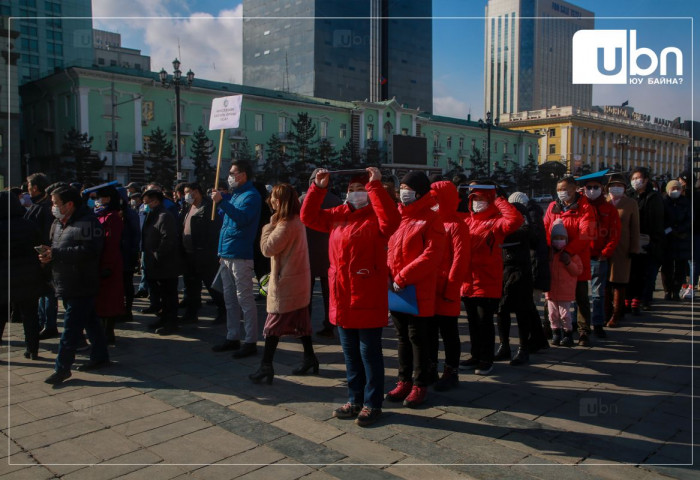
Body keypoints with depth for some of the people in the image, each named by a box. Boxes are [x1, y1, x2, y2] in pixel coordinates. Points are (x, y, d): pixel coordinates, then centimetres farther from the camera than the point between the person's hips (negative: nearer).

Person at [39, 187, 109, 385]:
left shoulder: (88, 222, -15)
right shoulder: (58, 223, 14)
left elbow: (89, 250, -27)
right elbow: (54, 247, 21)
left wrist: (55, 254, -24)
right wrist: (47, 255, -3)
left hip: (81, 286, -9)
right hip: (65, 285, 9)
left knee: (71, 327, -3)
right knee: (90, 322, 17)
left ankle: (62, 368, 5)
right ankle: (100, 357, 27)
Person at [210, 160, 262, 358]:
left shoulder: (251, 195, -10)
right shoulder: (236, 194, 18)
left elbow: (242, 218, -25)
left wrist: (221, 202, -27)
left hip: (240, 256, -9)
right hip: (227, 254, 10)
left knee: (245, 299, -5)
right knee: (230, 299, 14)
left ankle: (250, 342, 0)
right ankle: (232, 338, 23)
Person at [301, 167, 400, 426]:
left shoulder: (375, 217, -10)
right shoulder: (339, 215, 9)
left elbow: (391, 220, -32)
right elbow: (309, 216, 13)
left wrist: (375, 185, -31)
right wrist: (318, 188, 2)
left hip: (368, 300, -7)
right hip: (341, 300, 7)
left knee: (369, 353, 6)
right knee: (350, 353, 18)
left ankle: (372, 404, 21)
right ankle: (355, 400, 33)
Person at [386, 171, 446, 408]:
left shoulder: (430, 219, -10)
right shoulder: (398, 216, 11)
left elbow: (431, 255, -18)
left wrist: (403, 278, -20)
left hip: (418, 291, -6)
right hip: (395, 289, 6)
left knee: (417, 338, 4)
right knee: (403, 337, 16)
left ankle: (420, 385, 18)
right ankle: (404, 381, 28)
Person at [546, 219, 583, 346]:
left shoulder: (571, 254, -3)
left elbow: (579, 270, -5)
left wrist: (569, 263, -18)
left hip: (566, 292, -4)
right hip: (551, 290, 4)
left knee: (565, 314, -1)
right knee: (553, 314, 8)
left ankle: (568, 334, 12)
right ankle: (556, 334, 21)